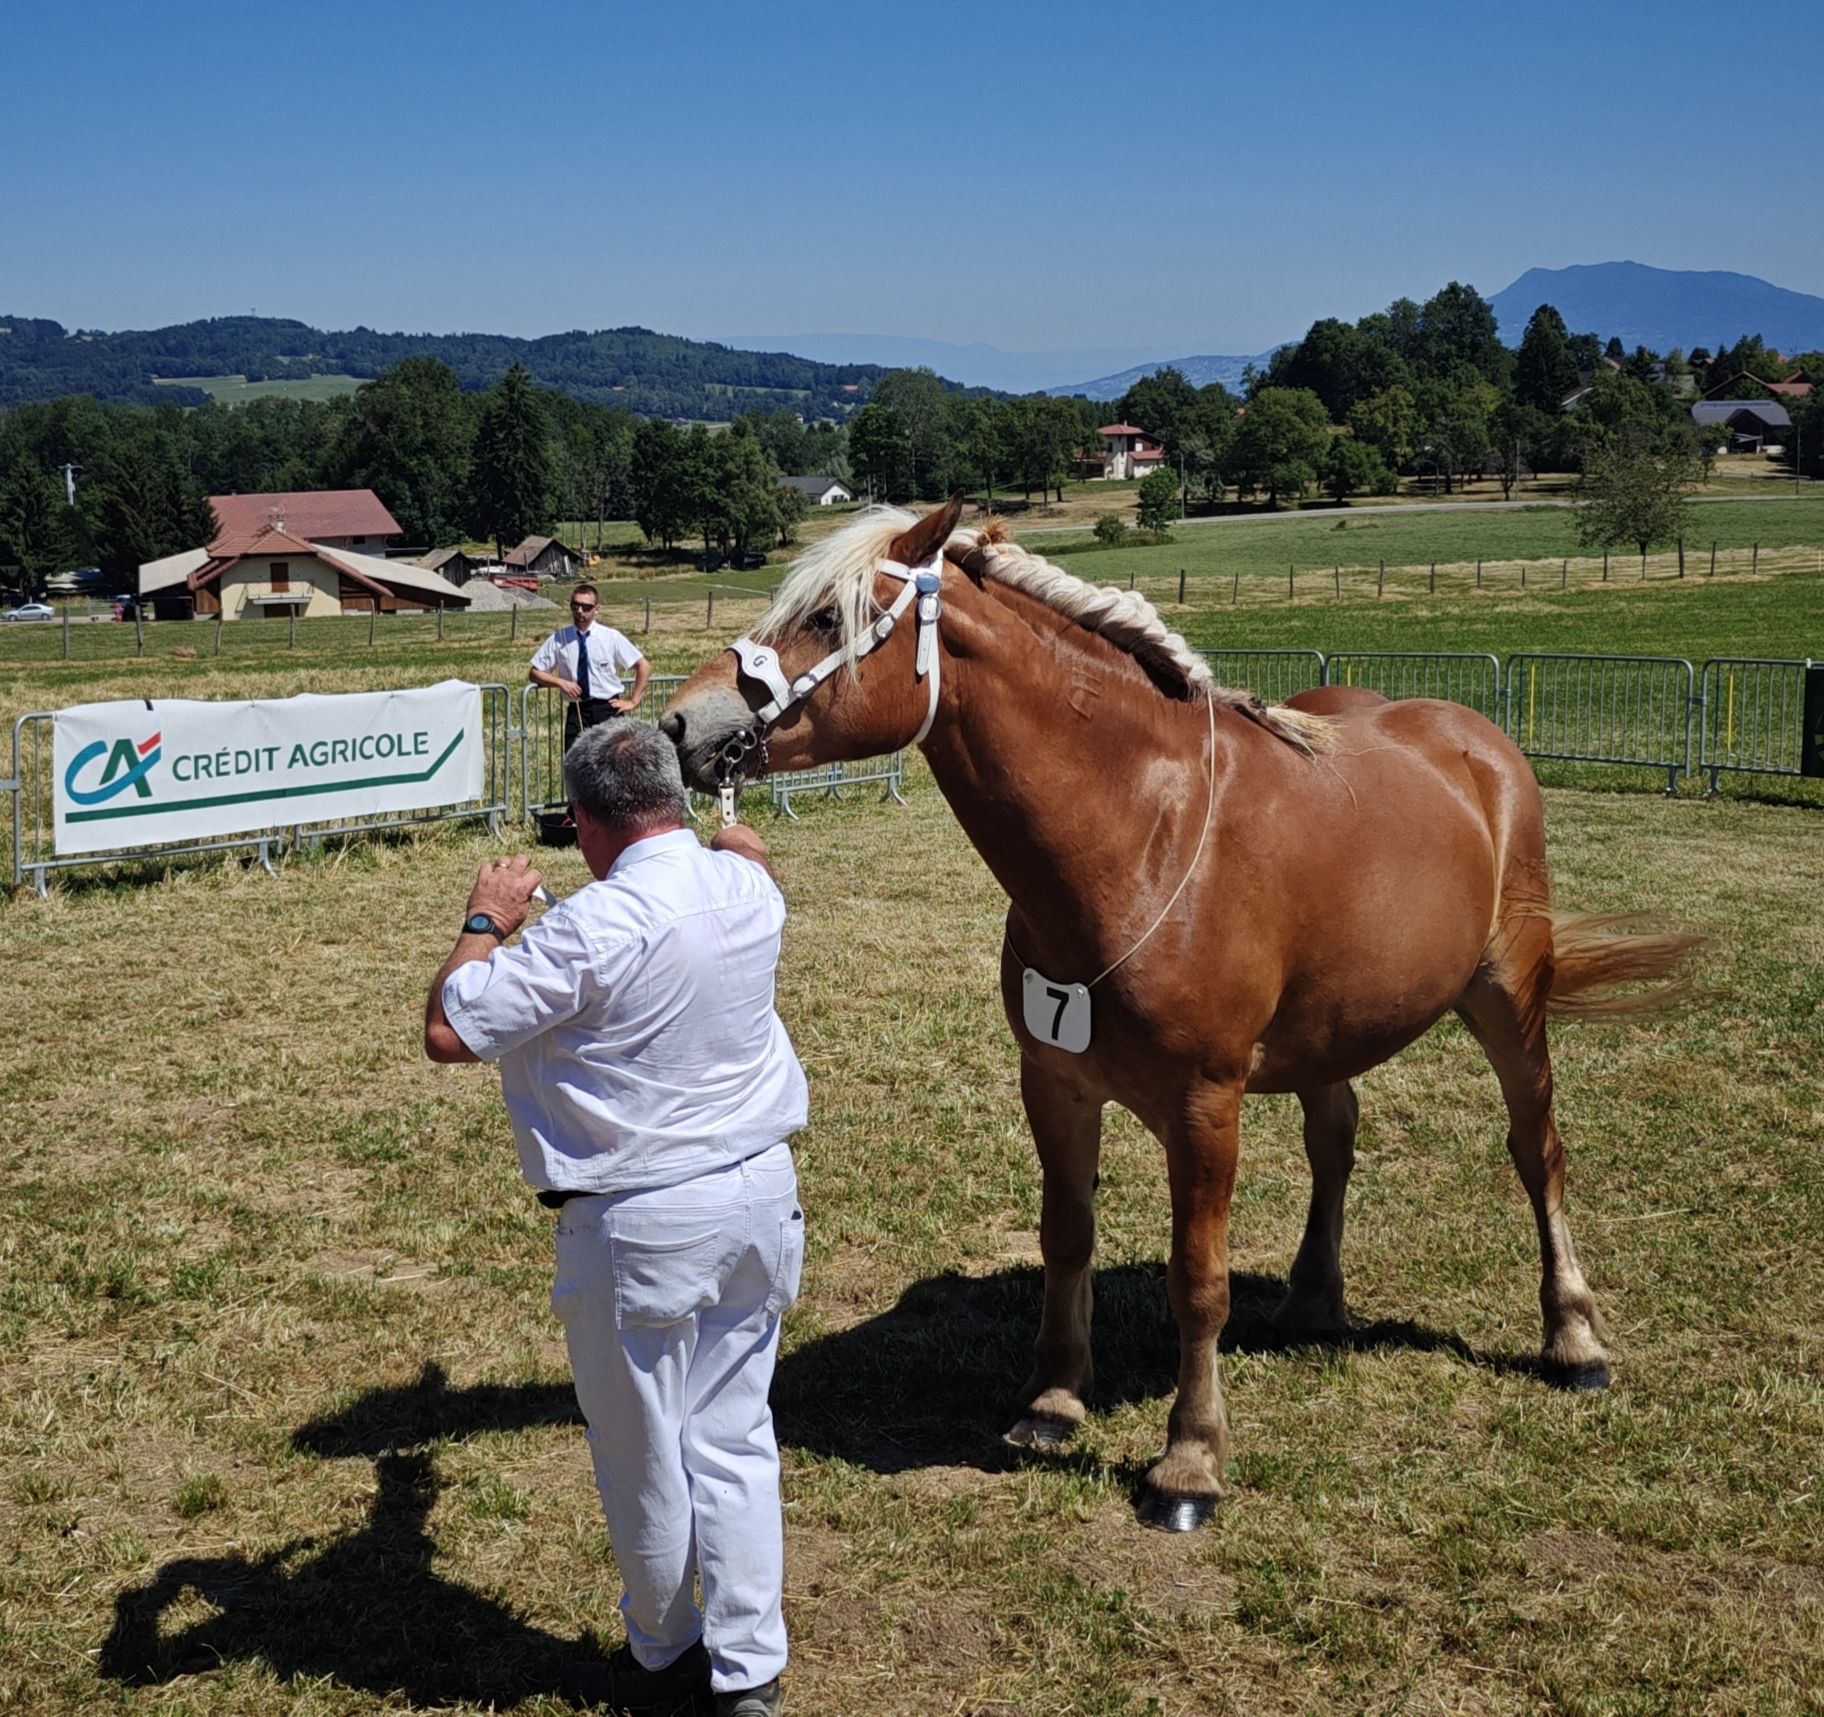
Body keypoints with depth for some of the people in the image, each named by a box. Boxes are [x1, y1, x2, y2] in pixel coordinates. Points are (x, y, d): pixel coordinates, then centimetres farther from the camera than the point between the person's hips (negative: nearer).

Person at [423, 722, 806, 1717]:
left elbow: (449, 1033, -19)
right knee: (736, 1437, 16)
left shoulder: (593, 929, -23)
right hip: (761, 1193, 7)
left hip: (643, 1224, -6)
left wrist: (485, 920, -4)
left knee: (643, 1455, 14)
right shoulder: (749, 889, -1)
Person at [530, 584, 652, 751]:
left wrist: (633, 701, -1)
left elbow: (644, 667, 4)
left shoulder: (611, 637, -1)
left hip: (608, 709, -1)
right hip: (576, 712, 1)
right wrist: (560, 682, -10)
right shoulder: (559, 639, 1)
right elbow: (535, 673, 7)